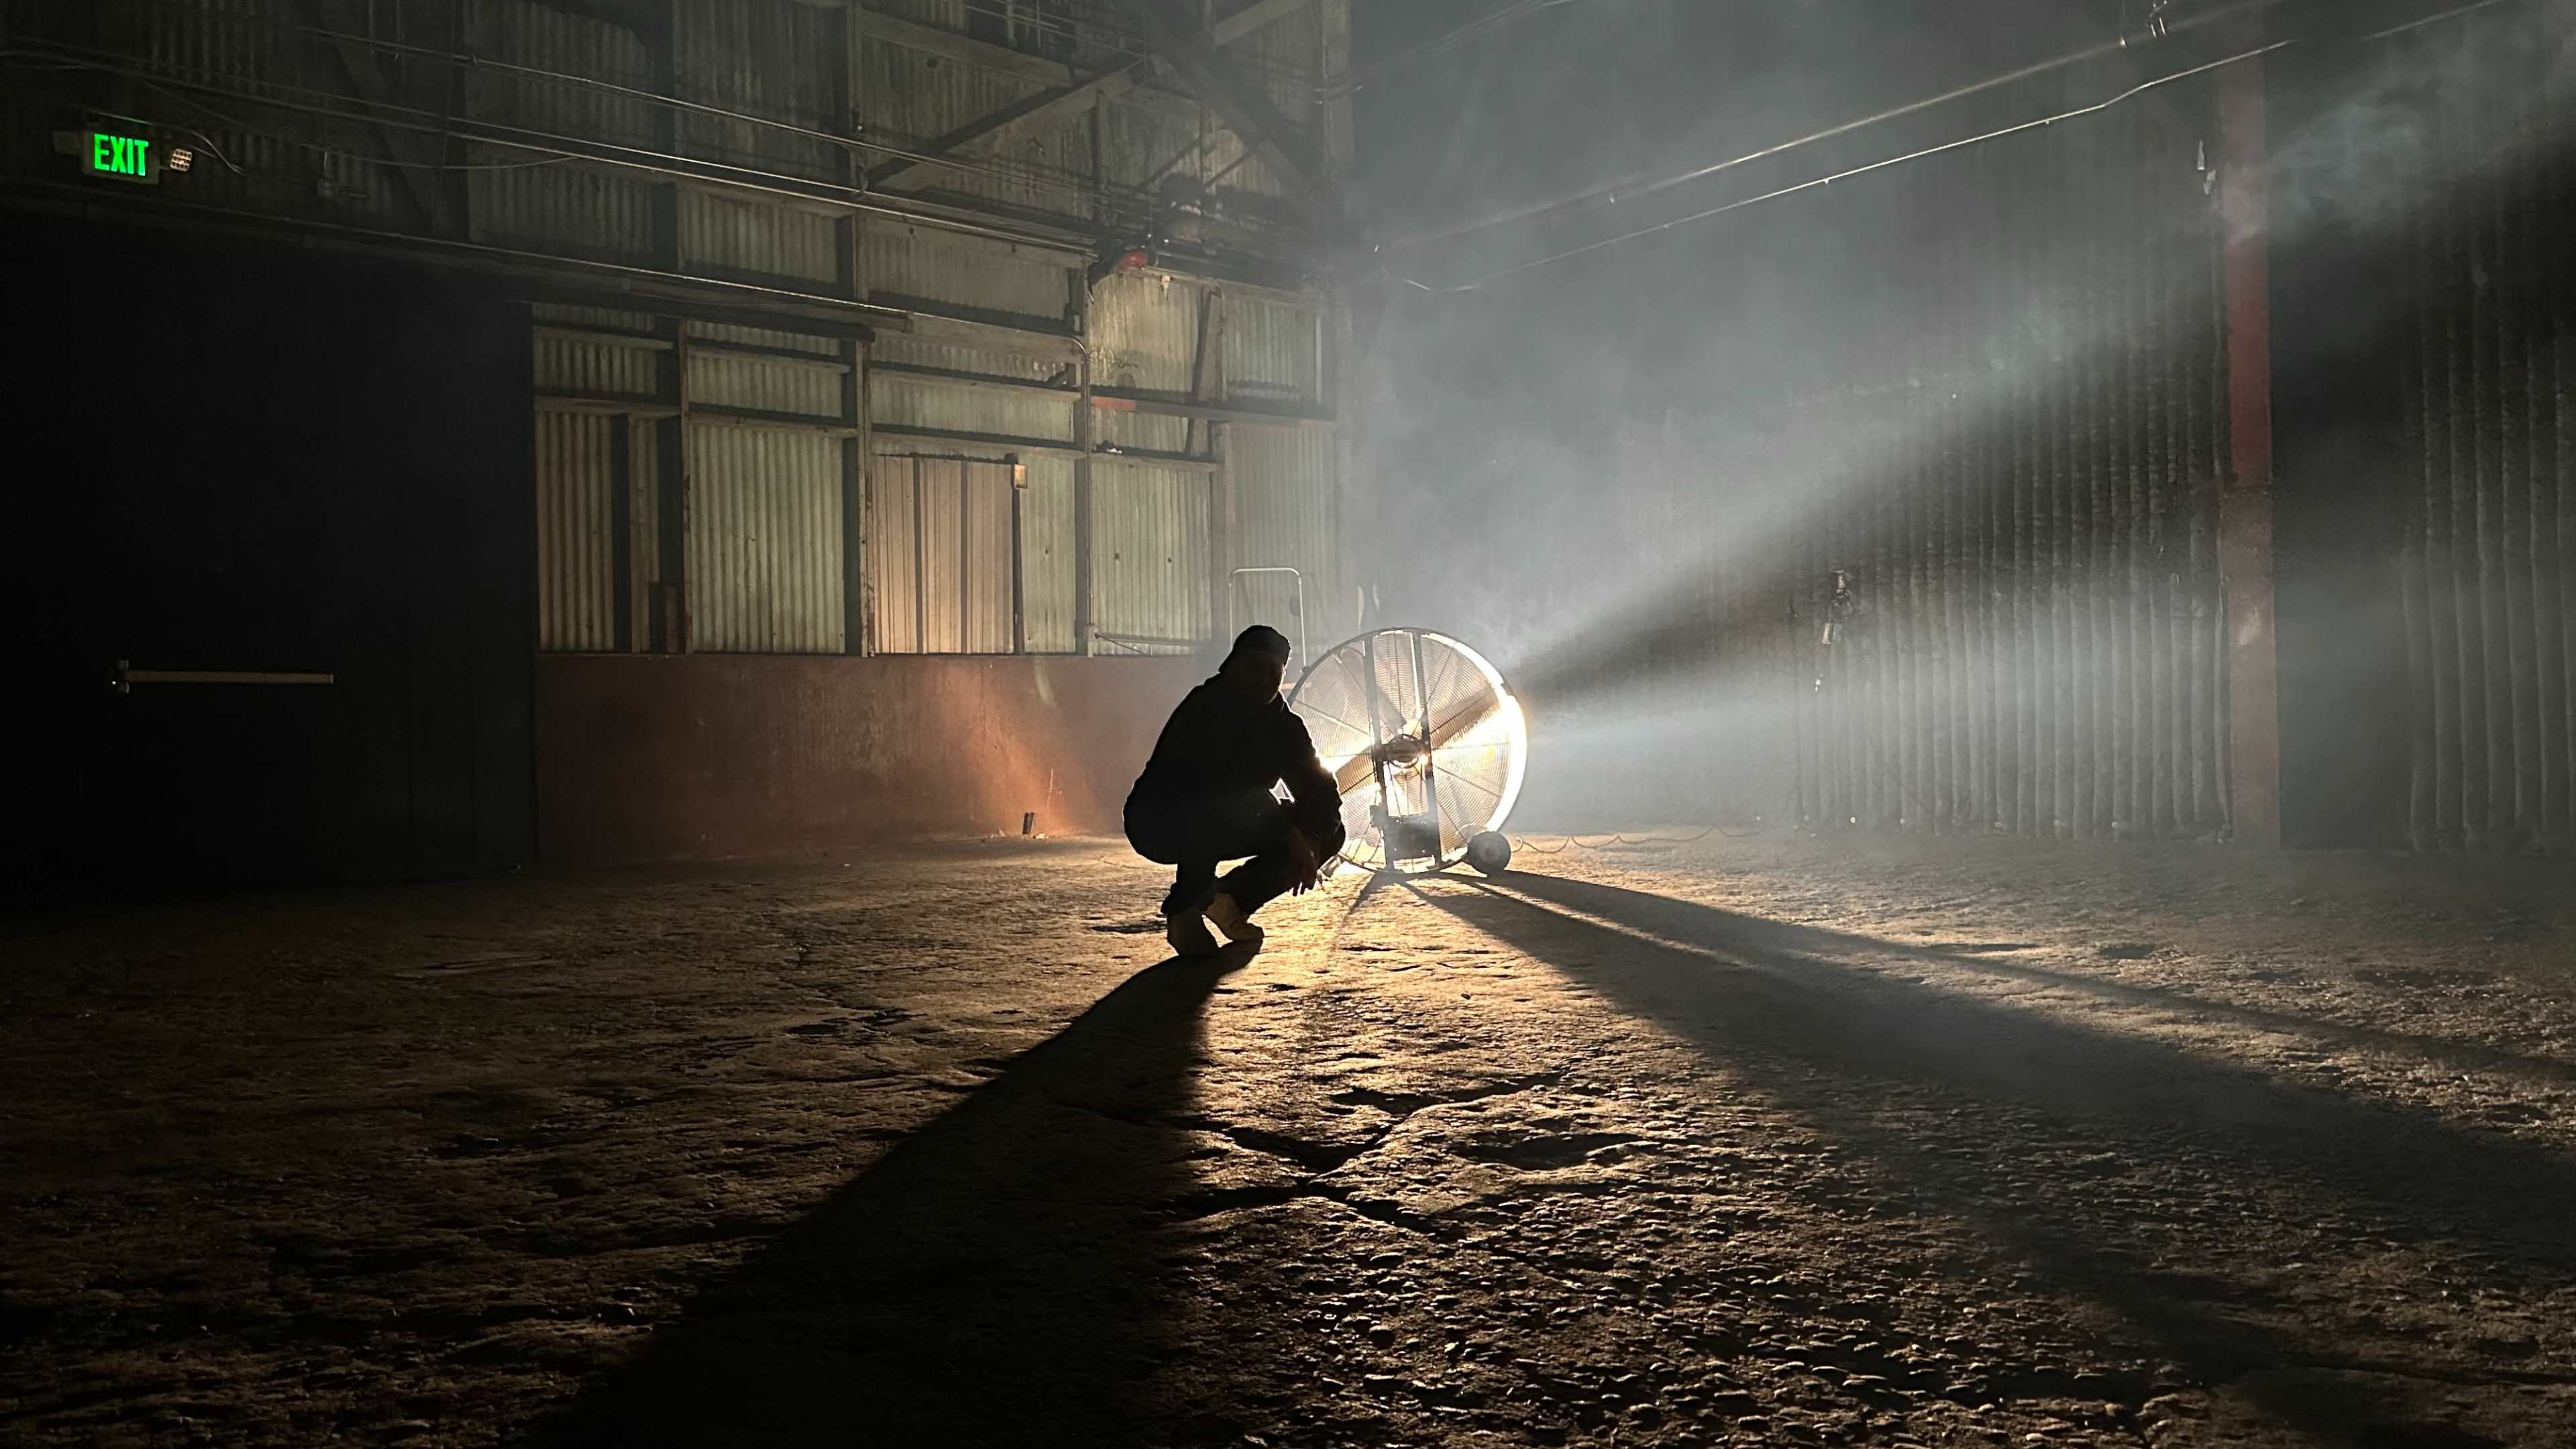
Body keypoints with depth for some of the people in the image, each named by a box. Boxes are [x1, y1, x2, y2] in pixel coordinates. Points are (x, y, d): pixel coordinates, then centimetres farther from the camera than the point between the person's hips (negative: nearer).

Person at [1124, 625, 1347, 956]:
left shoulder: (1285, 726, -2)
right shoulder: (1206, 710, -23)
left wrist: (1309, 841, -25)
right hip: (1157, 823, -7)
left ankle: (1233, 899, 8)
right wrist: (1292, 836, -33)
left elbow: (1321, 792, -4)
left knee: (1330, 833, -2)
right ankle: (1183, 911, -17)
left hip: (1224, 829, 8)